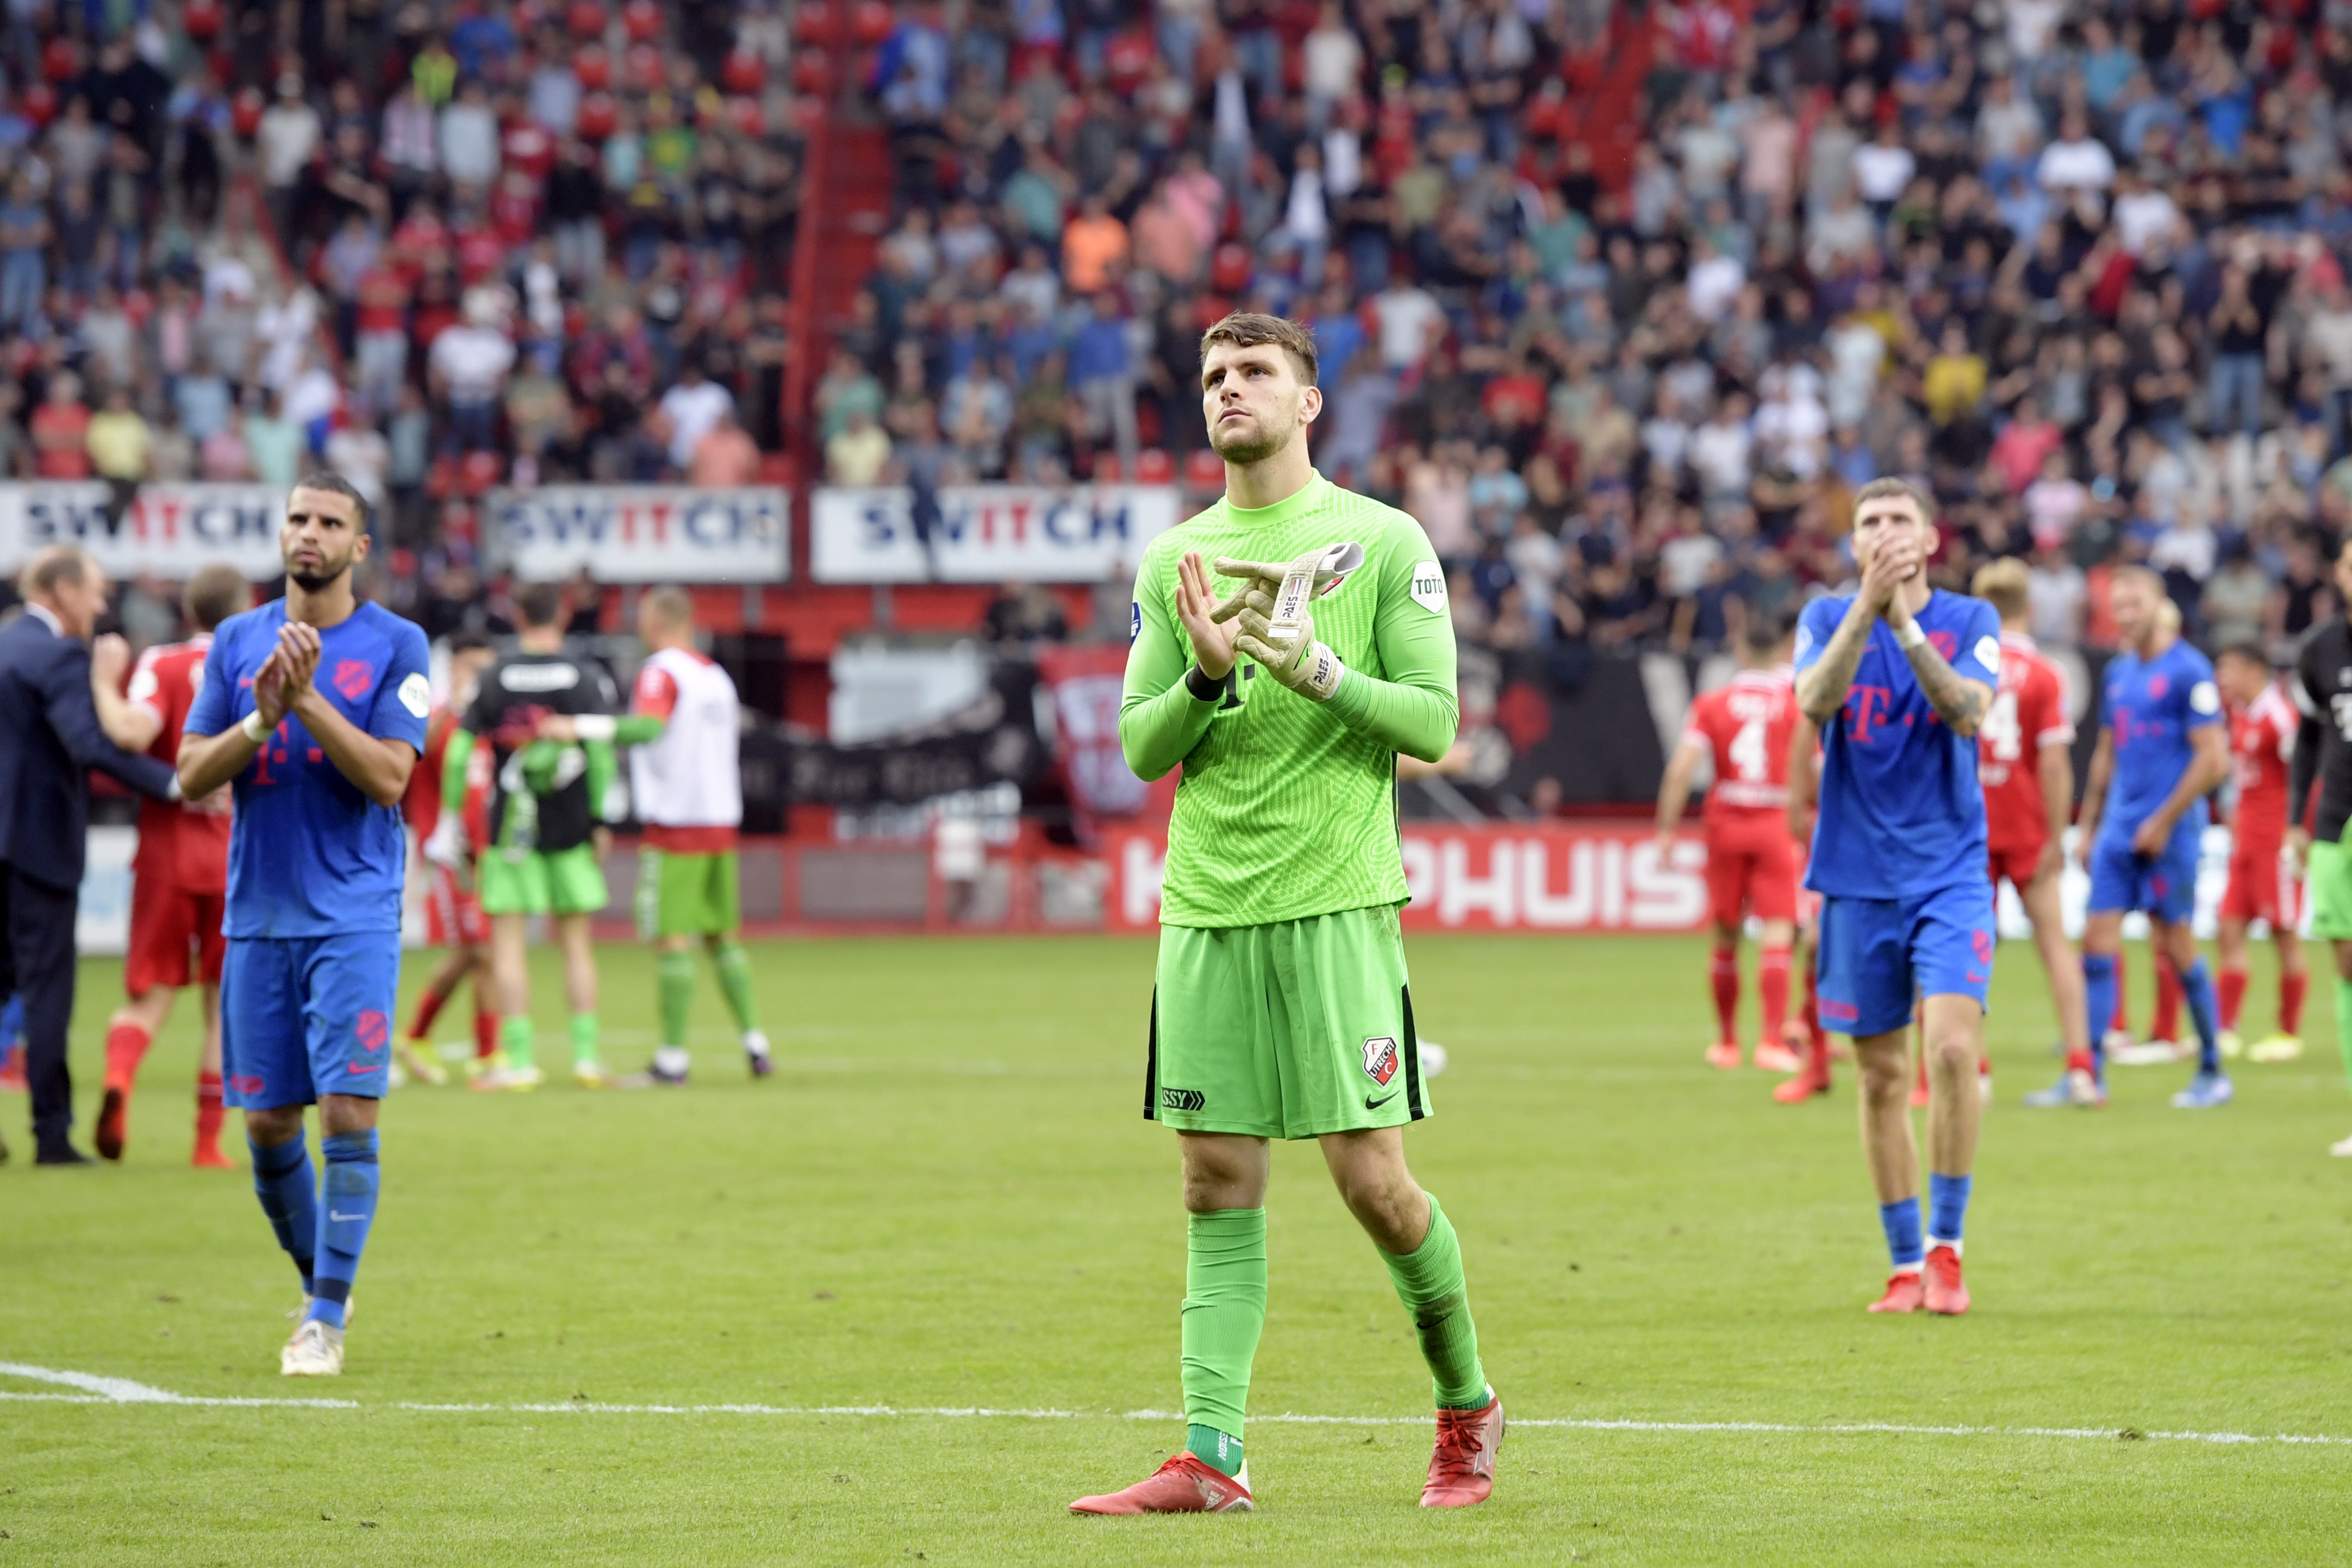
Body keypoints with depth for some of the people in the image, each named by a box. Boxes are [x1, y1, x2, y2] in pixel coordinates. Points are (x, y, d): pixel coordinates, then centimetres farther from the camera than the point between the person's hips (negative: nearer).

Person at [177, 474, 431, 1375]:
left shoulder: (395, 646, -2)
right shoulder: (238, 642, 8)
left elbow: (389, 777, -11)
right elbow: (192, 775, 3)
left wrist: (309, 702, -19)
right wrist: (262, 718, -13)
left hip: (354, 919, -4)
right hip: (258, 916, 4)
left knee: (348, 1114, -11)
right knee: (267, 1123, 6)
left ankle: (326, 1320, -6)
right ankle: (318, 1282, 27)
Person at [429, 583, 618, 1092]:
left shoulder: (494, 680, -2)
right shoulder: (585, 677, -2)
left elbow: (460, 753, -3)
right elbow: (602, 749, -8)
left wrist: (451, 820, 4)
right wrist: (601, 819, -1)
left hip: (511, 828, -1)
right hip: (571, 830, 1)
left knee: (508, 944, 2)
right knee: (577, 944, 10)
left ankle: (518, 1059, -4)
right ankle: (586, 1054, 7)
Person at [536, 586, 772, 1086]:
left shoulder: (662, 671, -10)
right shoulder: (717, 676, 14)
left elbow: (649, 726, -27)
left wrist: (580, 727, -33)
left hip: (675, 822, -8)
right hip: (722, 820, 8)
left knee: (673, 939, -6)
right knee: (723, 936, 15)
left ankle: (672, 1058, -6)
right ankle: (755, 1043, 12)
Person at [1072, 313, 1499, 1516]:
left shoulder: (1383, 541, 1)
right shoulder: (1175, 559, 12)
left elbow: (1434, 722, -3)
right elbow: (1138, 746, 9)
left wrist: (1315, 667, -17)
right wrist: (1206, 676, -10)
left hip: (1336, 906, -4)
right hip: (1203, 912, 4)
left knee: (1371, 1179, -5)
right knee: (1219, 1188, 1)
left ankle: (1464, 1401, 17)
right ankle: (1211, 1456, 0)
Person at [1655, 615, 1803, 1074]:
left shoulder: (1712, 703, 2)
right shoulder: (1795, 705, -1)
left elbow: (1681, 768, -5)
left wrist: (1666, 830, -2)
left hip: (1726, 820, 2)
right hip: (1776, 825, -2)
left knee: (1726, 936, 12)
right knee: (1777, 935, -6)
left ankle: (1726, 1041, 22)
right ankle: (1773, 1039, -18)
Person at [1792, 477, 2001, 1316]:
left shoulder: (1971, 620, 2)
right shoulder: (1828, 617, 4)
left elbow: (1968, 711, -15)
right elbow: (1815, 701, -16)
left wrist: (1905, 625, -25)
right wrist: (1867, 605, -27)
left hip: (1949, 874, -1)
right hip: (1858, 877, 1)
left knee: (1954, 1047, -18)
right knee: (1881, 1077, 5)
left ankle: (1946, 1249, -6)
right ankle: (1906, 1264, 15)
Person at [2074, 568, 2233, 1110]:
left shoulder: (2188, 671, -9)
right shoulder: (2119, 672, 13)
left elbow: (2213, 759, -13)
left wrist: (2164, 822, -13)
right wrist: (2089, 824, 17)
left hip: (2169, 827, -7)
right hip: (2120, 827, 7)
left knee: (2176, 945, -1)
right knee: (2097, 939, -2)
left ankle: (2212, 1072, 11)